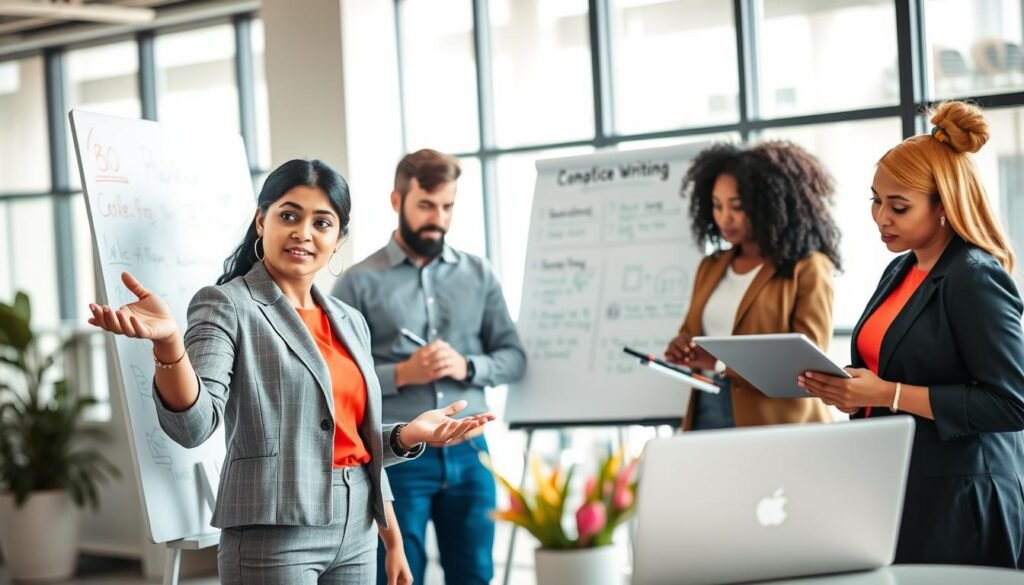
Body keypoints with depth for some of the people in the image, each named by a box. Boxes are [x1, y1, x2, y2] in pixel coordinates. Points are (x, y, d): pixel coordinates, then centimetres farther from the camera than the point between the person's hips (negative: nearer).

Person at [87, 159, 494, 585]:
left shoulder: (350, 322, 14)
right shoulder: (227, 306, -6)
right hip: (274, 539, -6)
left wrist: (412, 433, 4)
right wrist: (168, 343, -36)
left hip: (355, 538, 6)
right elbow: (193, 426, -21)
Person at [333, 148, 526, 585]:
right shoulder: (360, 283, -2)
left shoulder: (479, 275, 8)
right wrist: (402, 374, -19)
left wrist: (467, 367, -11)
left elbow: (514, 358, 8)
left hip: (467, 451, 3)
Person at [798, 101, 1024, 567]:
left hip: (958, 503, -8)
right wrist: (846, 387, 2)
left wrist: (888, 394, -21)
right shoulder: (900, 271, 12)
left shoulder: (976, 278, -14)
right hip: (898, 491, 8)